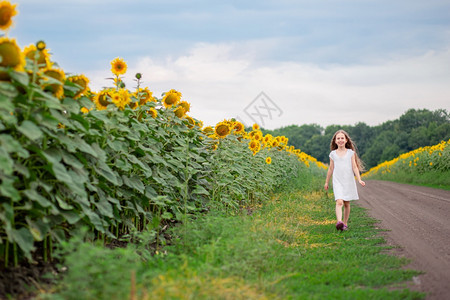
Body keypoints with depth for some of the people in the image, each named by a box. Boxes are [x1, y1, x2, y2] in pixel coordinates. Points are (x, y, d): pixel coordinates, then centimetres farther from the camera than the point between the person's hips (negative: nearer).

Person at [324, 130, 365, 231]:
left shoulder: (351, 153, 3)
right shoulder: (333, 154, 6)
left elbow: (354, 167, 0)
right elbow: (331, 169, 14)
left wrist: (359, 180, -11)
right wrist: (326, 182, 18)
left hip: (349, 182, 1)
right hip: (337, 182, -1)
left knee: (347, 204, 9)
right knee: (339, 202, -19)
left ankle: (345, 223, 22)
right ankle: (339, 222, -35)